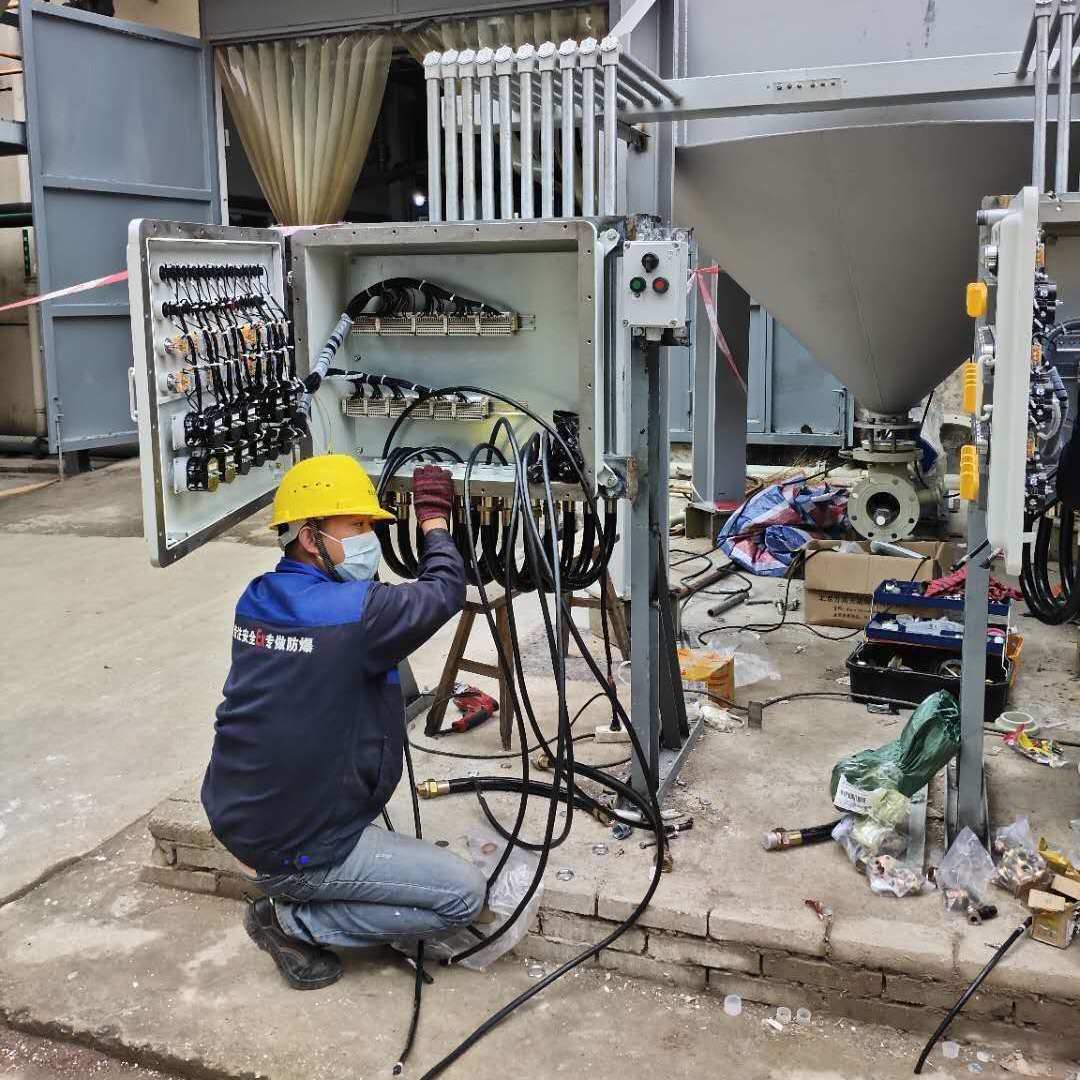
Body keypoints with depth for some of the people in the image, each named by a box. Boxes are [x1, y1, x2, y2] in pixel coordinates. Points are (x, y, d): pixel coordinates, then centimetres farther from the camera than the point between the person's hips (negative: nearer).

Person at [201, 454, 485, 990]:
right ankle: (293, 922, 2)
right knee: (465, 894, 0)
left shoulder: (256, 600, 0)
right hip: (290, 854, -8)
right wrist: (434, 517, 7)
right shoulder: (351, 613, -23)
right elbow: (444, 590, -8)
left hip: (233, 819, 8)